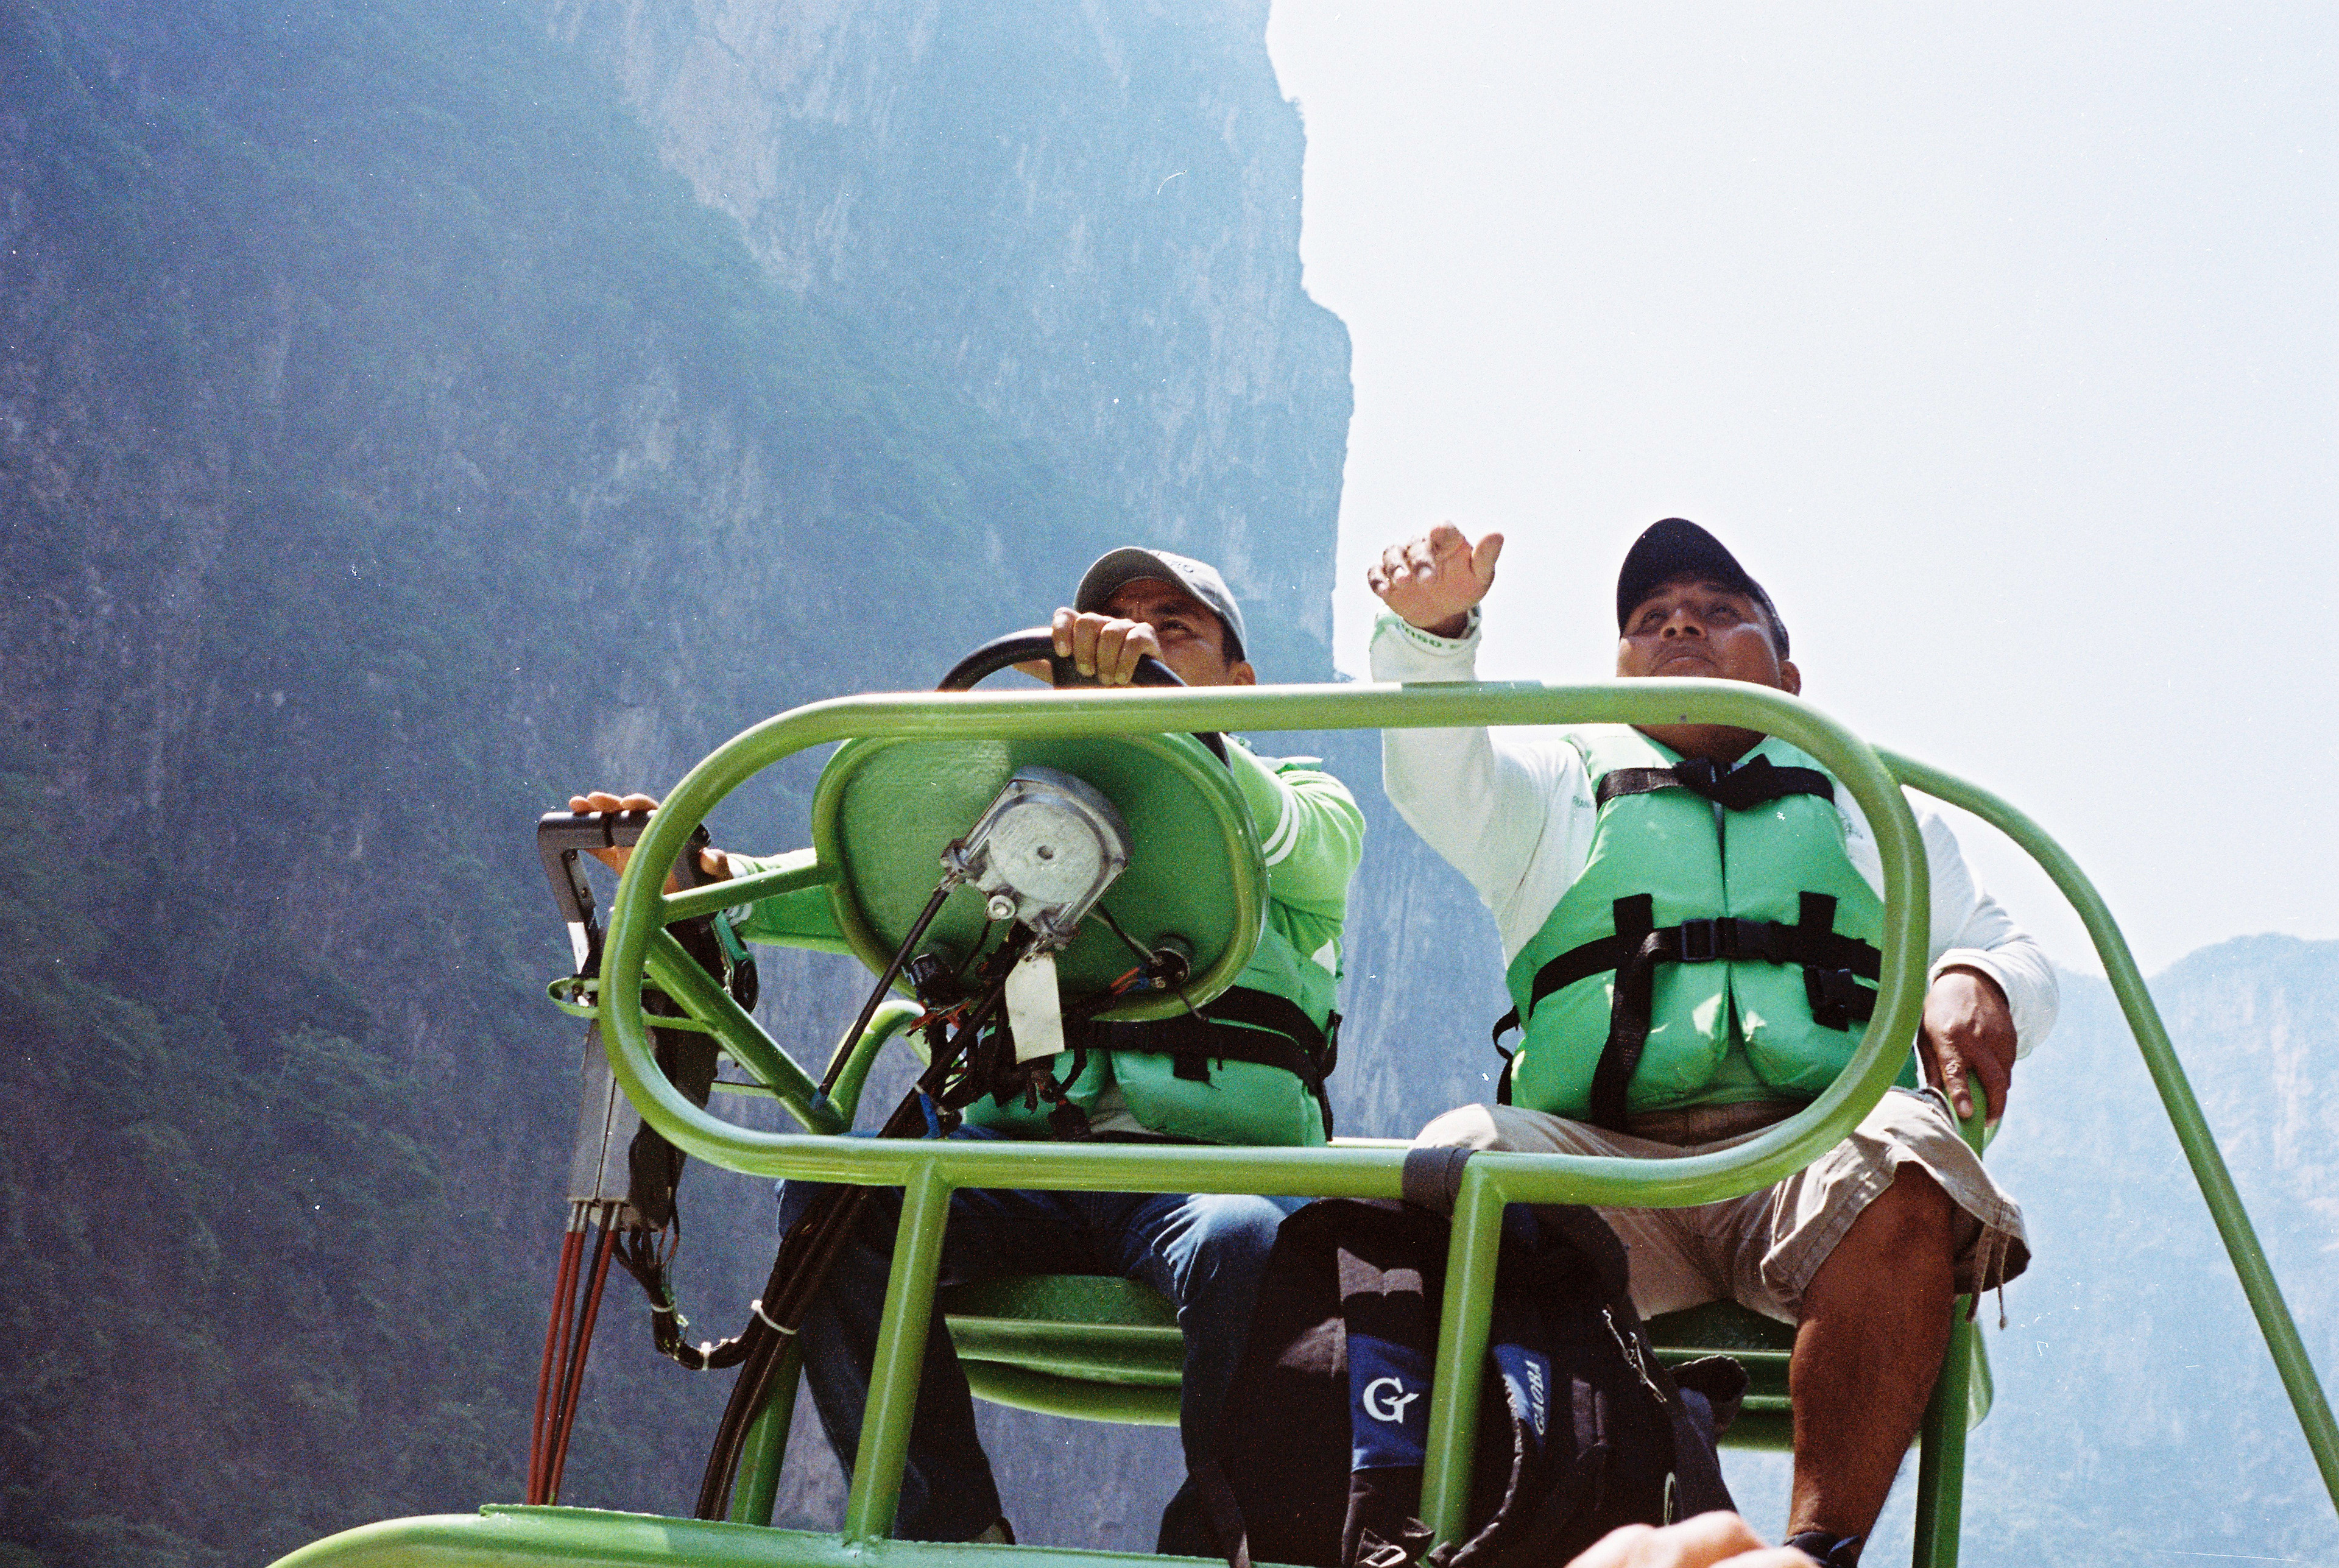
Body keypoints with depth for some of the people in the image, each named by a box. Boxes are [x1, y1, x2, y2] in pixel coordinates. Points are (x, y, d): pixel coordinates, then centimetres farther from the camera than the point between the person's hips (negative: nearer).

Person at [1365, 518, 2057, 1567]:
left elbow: (2010, 956, 27)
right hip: (1595, 1157, 0)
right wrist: (1431, 628, -15)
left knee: (1908, 1158, -35)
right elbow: (1436, 771, 7)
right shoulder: (1554, 789, 28)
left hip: (1812, 1156, 1)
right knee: (1467, 1156, -34)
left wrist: (1975, 984, 0)